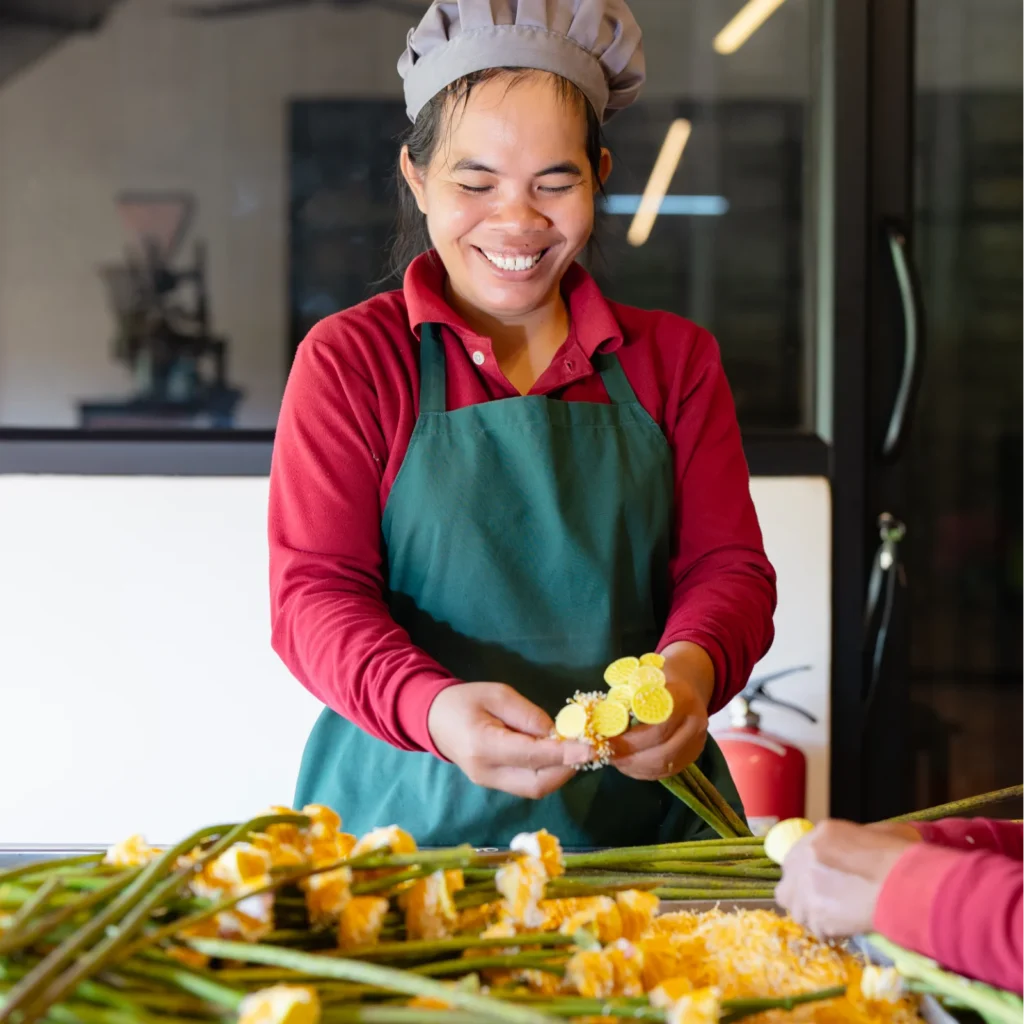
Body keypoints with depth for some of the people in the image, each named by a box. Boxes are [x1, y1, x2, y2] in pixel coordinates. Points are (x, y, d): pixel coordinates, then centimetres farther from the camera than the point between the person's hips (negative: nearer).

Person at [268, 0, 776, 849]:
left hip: (639, 807, 2)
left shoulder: (674, 360, 13)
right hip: (415, 817, -2)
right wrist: (434, 708, -25)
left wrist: (690, 670, -18)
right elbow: (315, 594, -4)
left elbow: (729, 566, 7)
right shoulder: (350, 361, 4)